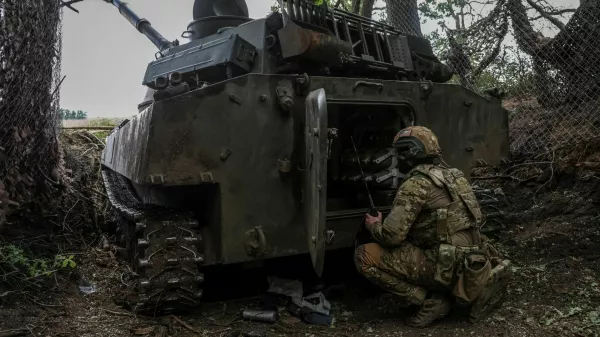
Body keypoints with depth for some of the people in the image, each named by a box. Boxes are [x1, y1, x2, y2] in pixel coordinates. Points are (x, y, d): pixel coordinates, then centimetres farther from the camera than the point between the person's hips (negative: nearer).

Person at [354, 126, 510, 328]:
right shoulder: (451, 174, 14)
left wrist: (374, 226, 4)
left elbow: (392, 235, -18)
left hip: (448, 266, -9)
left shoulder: (417, 182, -13)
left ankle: (432, 300, -7)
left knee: (364, 256, -10)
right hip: (470, 263, 9)